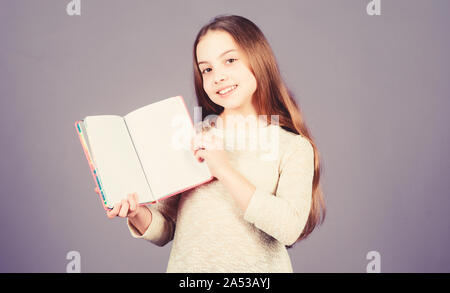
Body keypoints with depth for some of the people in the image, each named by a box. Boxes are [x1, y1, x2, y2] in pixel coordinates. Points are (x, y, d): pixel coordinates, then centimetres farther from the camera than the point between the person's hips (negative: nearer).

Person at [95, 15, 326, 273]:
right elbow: (166, 230, 7)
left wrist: (225, 171, -13)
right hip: (187, 265, 2)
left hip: (256, 268, -1)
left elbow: (290, 228, -14)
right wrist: (138, 215, -12)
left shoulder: (294, 147, -1)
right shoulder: (192, 138, 4)